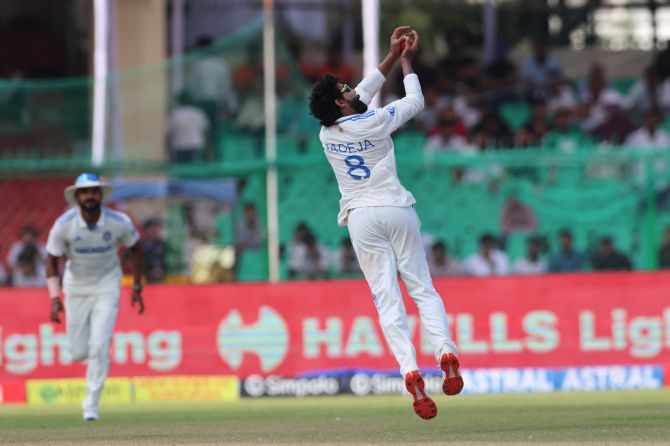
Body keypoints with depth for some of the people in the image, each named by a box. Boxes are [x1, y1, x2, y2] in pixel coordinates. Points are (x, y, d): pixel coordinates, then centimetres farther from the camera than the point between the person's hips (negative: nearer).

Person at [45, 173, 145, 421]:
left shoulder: (120, 223, -18)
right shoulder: (63, 225, -19)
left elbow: (135, 250, 1)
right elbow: (52, 261, -9)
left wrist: (137, 288, 2)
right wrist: (54, 298, -19)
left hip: (107, 286, -1)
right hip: (76, 287, 1)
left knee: (99, 346, -16)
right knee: (79, 352, 5)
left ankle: (91, 404, -3)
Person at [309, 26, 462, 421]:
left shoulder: (327, 134, 5)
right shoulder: (375, 123, -7)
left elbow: (364, 93, 19)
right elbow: (415, 102, 10)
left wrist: (393, 55, 23)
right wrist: (406, 60, 22)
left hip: (361, 219, 2)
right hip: (396, 209, -2)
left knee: (387, 299, -4)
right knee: (423, 288, 5)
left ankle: (410, 370, -21)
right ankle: (446, 351, -16)